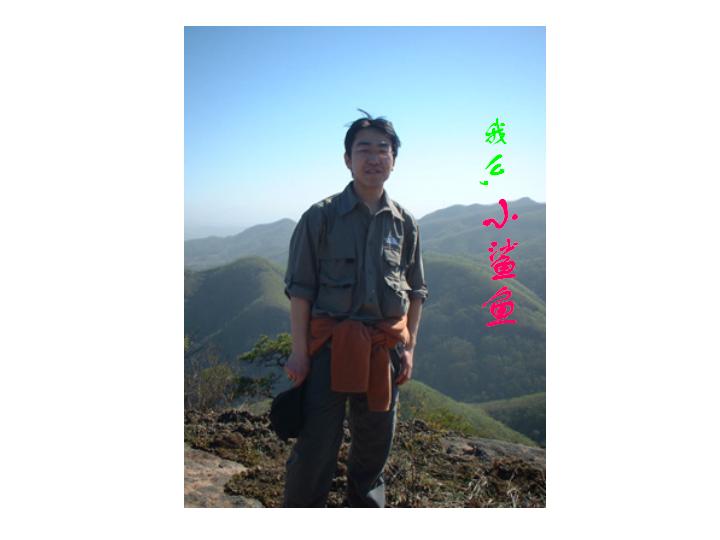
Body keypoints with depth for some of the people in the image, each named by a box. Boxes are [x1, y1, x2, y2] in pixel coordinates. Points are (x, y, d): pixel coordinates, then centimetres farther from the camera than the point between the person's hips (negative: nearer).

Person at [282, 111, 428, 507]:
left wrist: (409, 348, 6)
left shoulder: (405, 223, 5)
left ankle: (365, 501, 39)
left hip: (385, 349, 4)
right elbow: (300, 289, -5)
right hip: (330, 345, -3)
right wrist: (299, 352, -9)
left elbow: (416, 292, 11)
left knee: (375, 442, 16)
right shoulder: (321, 217, -5)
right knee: (315, 444, 1)